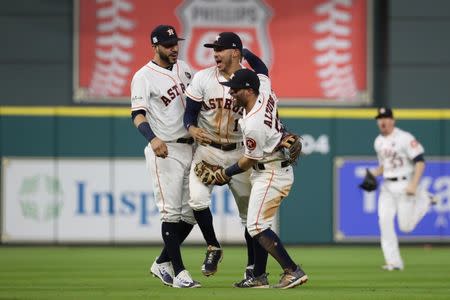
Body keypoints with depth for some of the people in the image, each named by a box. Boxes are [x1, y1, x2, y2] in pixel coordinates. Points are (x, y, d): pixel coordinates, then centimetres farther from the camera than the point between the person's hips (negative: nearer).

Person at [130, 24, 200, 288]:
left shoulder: (184, 68, 12)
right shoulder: (144, 77, -9)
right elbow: (138, 114, -20)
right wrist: (153, 139, -38)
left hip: (190, 148, 7)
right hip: (164, 151, -7)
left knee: (191, 212, 7)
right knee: (171, 212, -8)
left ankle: (162, 263, 19)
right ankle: (178, 271, -5)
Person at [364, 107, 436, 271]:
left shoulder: (405, 138, -12)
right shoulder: (378, 142, 11)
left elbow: (420, 162, -15)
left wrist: (414, 185, -23)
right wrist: (373, 174, 4)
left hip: (404, 185, -6)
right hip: (387, 187, 6)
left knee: (406, 226, -5)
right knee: (384, 221, -11)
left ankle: (424, 200, 21)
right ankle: (394, 262, -7)